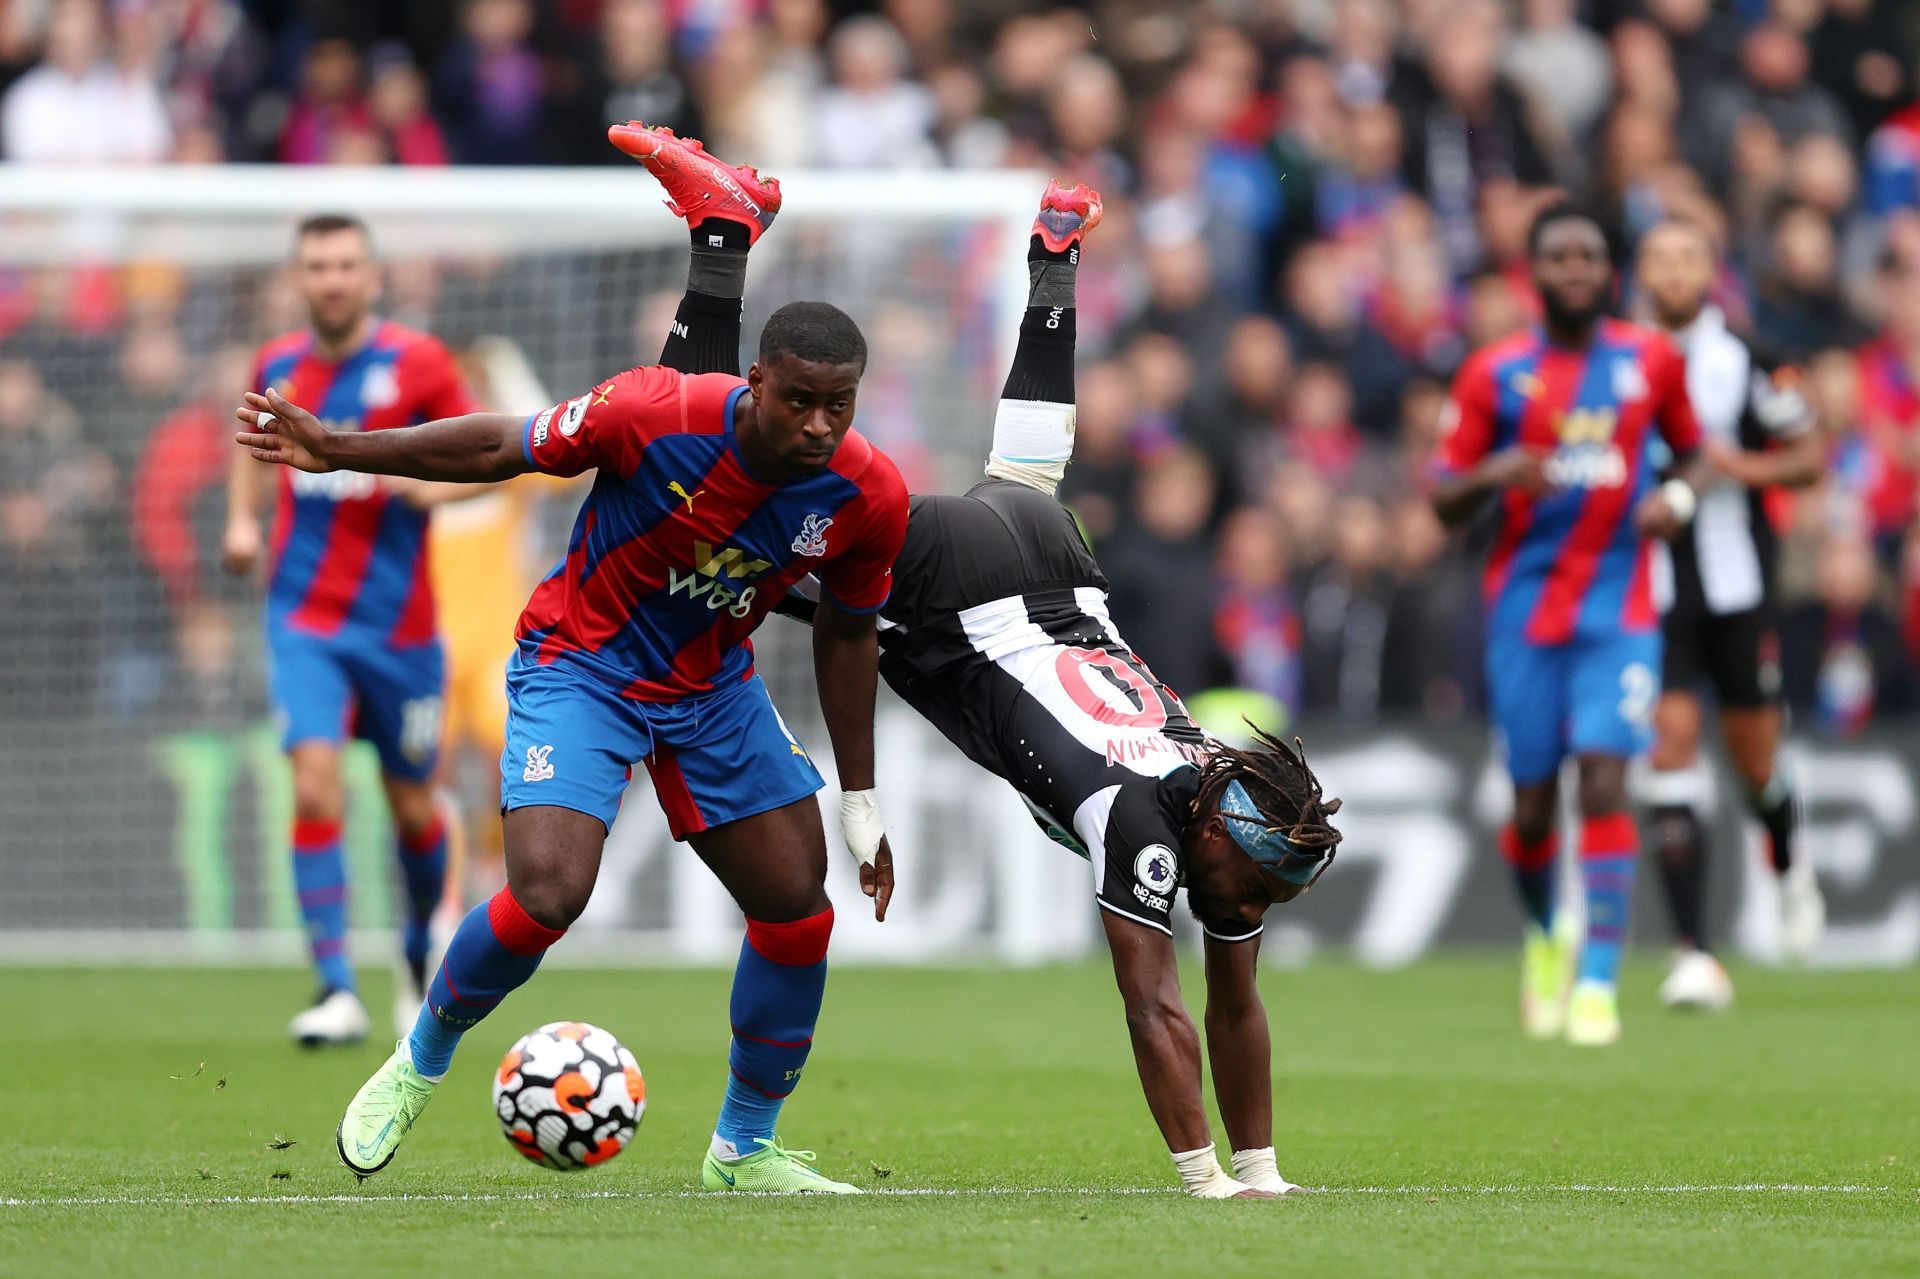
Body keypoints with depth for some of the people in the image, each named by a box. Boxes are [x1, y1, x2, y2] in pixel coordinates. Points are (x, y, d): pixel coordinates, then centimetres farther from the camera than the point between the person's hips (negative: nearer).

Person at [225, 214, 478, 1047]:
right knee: (316, 784, -17)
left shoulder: (417, 364, -6)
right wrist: (242, 518, 7)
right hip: (305, 619, 1)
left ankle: (422, 947, 40)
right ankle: (337, 992, -15)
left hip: (400, 623, -1)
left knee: (413, 808, 10)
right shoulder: (277, 368, 4)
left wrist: (434, 481, -19)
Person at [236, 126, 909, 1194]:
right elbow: (500, 447, -13)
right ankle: (421, 1064, 6)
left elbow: (848, 634, 2)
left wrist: (861, 804, 6)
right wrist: (335, 450, -17)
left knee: (799, 909, 1)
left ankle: (747, 1148, 21)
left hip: (714, 685, 5)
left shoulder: (868, 496, -16)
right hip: (578, 663, -5)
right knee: (549, 892, -23)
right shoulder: (657, 415, -28)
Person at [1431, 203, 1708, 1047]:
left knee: (1604, 779, -15)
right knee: (1533, 802, 3)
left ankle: (1598, 980, -14)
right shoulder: (1495, 374, 2)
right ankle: (1544, 936, 33)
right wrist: (1494, 475, -18)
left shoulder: (1652, 363, 5)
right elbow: (1444, 499, 4)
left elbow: (1691, 452, 19)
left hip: (1620, 610, 0)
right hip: (1525, 610, 0)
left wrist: (1677, 496, -4)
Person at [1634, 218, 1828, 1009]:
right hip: (1650, 584, 0)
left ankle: (1787, 869, 44)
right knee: (1670, 737, -12)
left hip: (1737, 583, 0)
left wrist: (1744, 466, -12)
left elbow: (1811, 455, 5)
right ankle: (1693, 953, -13)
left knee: (1755, 756, 7)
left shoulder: (1747, 360, 0)